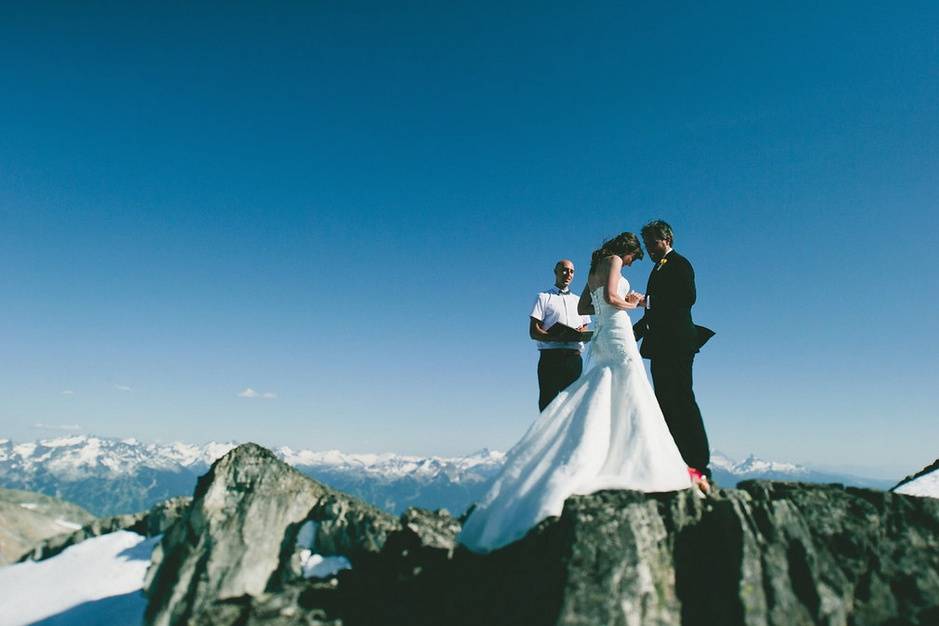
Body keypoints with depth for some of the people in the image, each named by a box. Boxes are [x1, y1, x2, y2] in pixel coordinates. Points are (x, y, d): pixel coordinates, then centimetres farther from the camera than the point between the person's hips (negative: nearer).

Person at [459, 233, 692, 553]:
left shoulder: (595, 267, 23)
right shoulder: (613, 260, -2)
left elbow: (583, 307, 26)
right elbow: (610, 297, -18)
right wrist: (629, 304, 1)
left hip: (600, 338, 8)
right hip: (617, 334, -8)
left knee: (602, 405, 6)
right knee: (630, 401, -8)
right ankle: (641, 467, -10)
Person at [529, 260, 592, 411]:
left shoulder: (578, 301, 24)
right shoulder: (544, 297, 9)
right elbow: (534, 332, -2)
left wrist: (582, 332, -3)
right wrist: (555, 337, -20)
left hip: (574, 357, 4)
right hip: (550, 356, -4)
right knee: (548, 403, -8)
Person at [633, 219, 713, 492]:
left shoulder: (679, 264, -1)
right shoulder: (659, 269, 24)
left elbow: (688, 298, -15)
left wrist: (649, 302, -15)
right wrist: (634, 331, 15)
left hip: (677, 343, -10)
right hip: (662, 346, 10)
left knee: (682, 401, -13)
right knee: (666, 405, 7)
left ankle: (698, 467, -12)